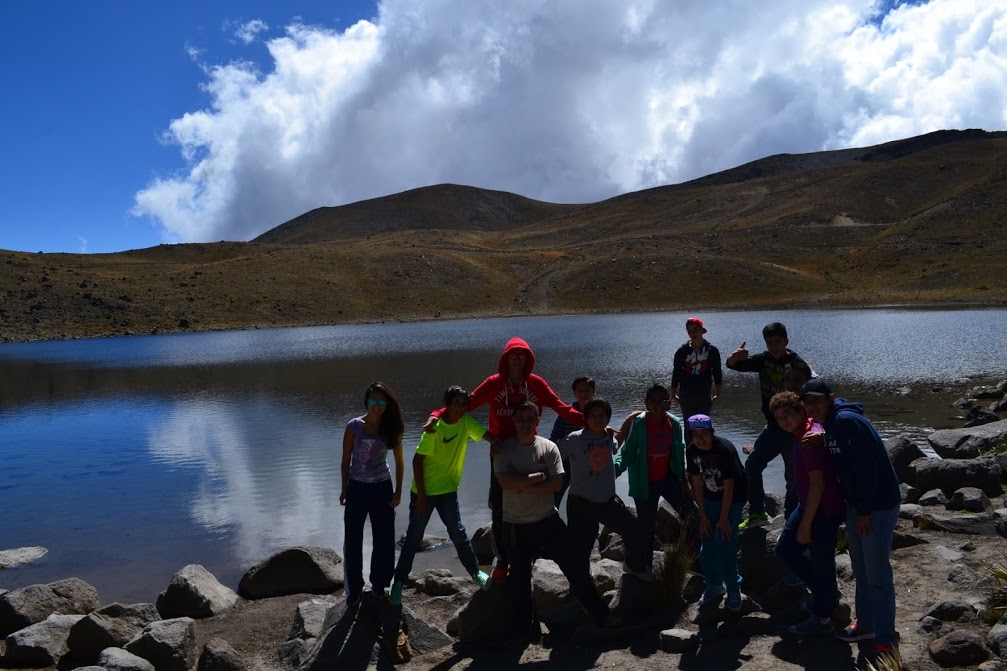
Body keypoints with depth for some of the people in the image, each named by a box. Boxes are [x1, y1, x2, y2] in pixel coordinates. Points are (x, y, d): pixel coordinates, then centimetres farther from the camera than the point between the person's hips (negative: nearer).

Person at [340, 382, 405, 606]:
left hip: (382, 488, 1)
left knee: (384, 539, 9)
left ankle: (379, 585, 26)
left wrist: (398, 491, 1)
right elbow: (346, 459, -1)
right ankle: (354, 588, 18)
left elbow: (399, 461, 3)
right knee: (353, 540, 4)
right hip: (357, 487, -1)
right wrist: (344, 489, -1)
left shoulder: (391, 428, -4)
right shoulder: (354, 426, -8)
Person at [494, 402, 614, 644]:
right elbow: (505, 482, -21)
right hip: (516, 524, 0)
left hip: (548, 519, 0)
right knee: (520, 578, 10)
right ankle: (524, 628, 27)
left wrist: (523, 486, -18)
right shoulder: (503, 449, -7)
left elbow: (556, 483, -13)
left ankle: (600, 613, 19)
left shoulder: (549, 447, -4)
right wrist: (538, 477, -16)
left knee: (574, 566, 3)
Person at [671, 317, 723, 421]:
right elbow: (676, 373, 7)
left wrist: (718, 393, 4)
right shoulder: (682, 351, 3)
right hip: (686, 394, 0)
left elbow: (717, 372, 7)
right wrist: (673, 394, 5)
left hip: (704, 394, 0)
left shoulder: (712, 350, 2)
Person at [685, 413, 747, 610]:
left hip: (732, 500, -5)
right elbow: (697, 483, -4)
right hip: (709, 498, 5)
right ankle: (714, 585, 25)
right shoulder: (691, 451, -12)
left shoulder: (725, 449, -27)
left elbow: (729, 487, -21)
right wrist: (703, 516, -3)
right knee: (707, 546, 5)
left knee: (725, 546, -11)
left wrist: (724, 519, -17)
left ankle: (733, 591, 7)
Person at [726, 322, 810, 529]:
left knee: (793, 477, 2)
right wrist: (736, 356, -20)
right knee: (752, 466, 6)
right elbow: (732, 365, 3)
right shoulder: (764, 359, 1)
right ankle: (758, 513, 18)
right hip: (772, 428, 6)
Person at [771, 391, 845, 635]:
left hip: (824, 510, -10)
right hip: (809, 505, 10)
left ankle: (822, 619, 20)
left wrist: (805, 524, -20)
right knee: (785, 548, 16)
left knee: (820, 562, 3)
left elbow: (817, 484, -25)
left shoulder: (810, 438, -24)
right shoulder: (801, 434, 6)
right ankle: (827, 593, 31)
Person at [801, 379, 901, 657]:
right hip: (856, 505, 10)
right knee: (861, 570, 20)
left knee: (877, 575, -1)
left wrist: (863, 511, -19)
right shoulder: (829, 424, 7)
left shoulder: (847, 421, -22)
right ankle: (866, 625, 35)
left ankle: (886, 640, 12)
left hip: (878, 507, -10)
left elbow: (865, 467, -25)